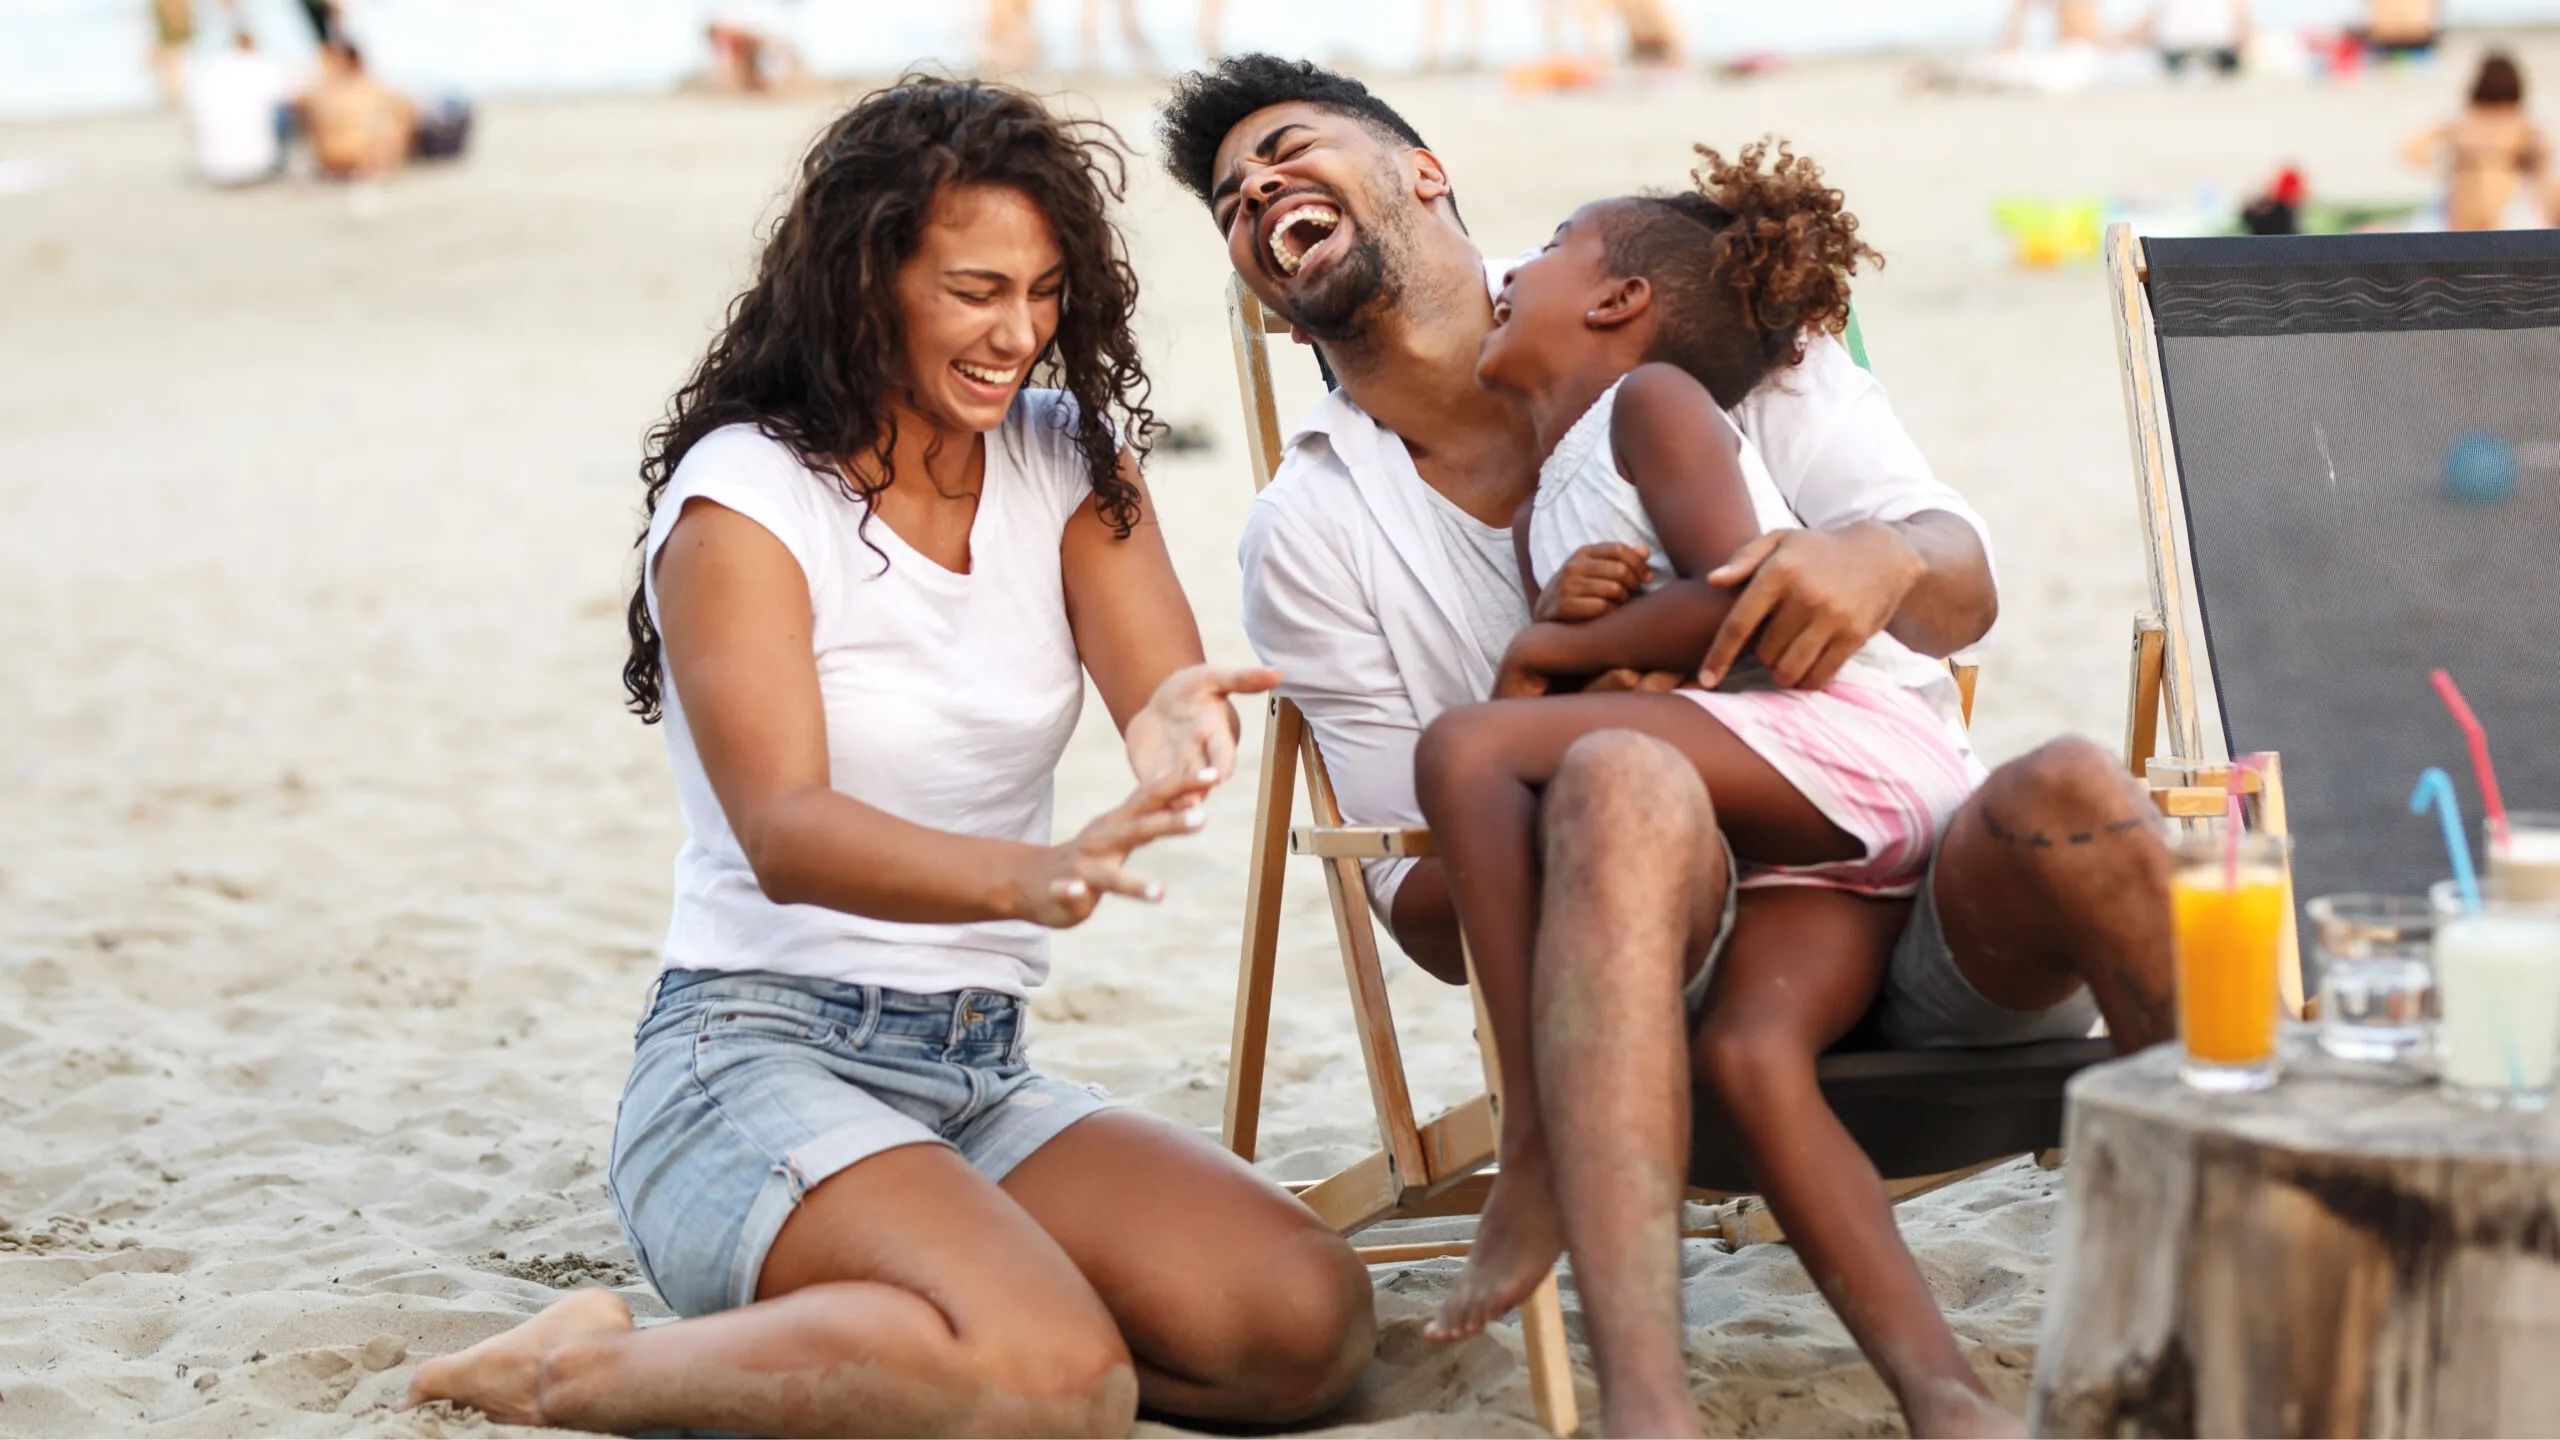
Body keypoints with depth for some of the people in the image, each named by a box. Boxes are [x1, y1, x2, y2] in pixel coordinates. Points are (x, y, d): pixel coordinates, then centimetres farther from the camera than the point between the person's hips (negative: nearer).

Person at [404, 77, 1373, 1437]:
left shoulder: (1069, 461, 8)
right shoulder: (745, 495, -8)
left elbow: (1172, 691, -8)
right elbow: (782, 836, -21)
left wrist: (1182, 729, -34)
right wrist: (1034, 878, -40)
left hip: (982, 1082, 6)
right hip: (754, 1057, -6)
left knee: (1311, 1322, -17)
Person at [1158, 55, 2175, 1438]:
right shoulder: (1307, 537, 10)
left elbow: (1964, 594, 6)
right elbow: (1431, 924, 6)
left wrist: (1883, 558, -20)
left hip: (1912, 912, 2)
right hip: (1655, 969, -1)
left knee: (2064, 795, -33)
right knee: (1620, 775, -36)